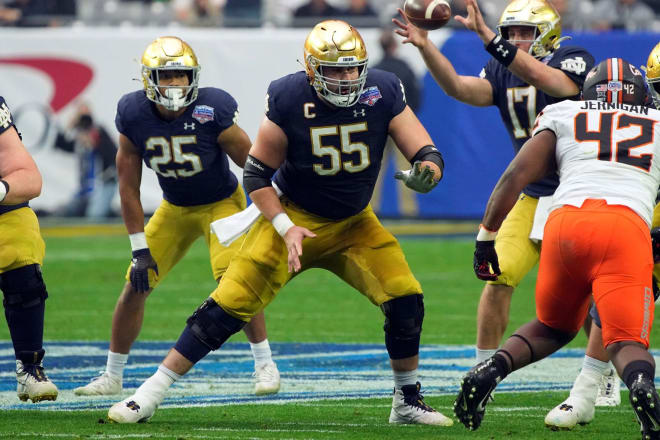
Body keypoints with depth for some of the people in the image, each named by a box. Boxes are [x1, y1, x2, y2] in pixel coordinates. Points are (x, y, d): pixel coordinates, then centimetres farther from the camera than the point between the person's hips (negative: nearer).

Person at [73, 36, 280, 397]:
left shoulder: (213, 113, -29)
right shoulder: (133, 117, -19)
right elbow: (129, 188, -10)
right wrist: (140, 249, -10)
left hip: (222, 203, -3)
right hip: (175, 209, 4)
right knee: (135, 285, 0)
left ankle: (265, 364, -8)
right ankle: (111, 376, 16)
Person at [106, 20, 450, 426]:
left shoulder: (383, 94, -16)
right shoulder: (288, 99, -21)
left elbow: (430, 155, -15)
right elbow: (256, 174, -12)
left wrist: (424, 172, -39)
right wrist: (286, 228, -22)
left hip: (353, 223, 3)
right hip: (295, 216, -3)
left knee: (406, 299, -13)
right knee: (229, 306, -12)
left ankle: (408, 402, 9)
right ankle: (149, 395, -6)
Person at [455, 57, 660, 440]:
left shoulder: (564, 117, 25)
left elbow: (515, 176, 16)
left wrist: (486, 237, 19)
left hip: (566, 222, 2)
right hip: (628, 226, -2)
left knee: (553, 328, 24)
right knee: (627, 342, -2)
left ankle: (491, 370, -2)